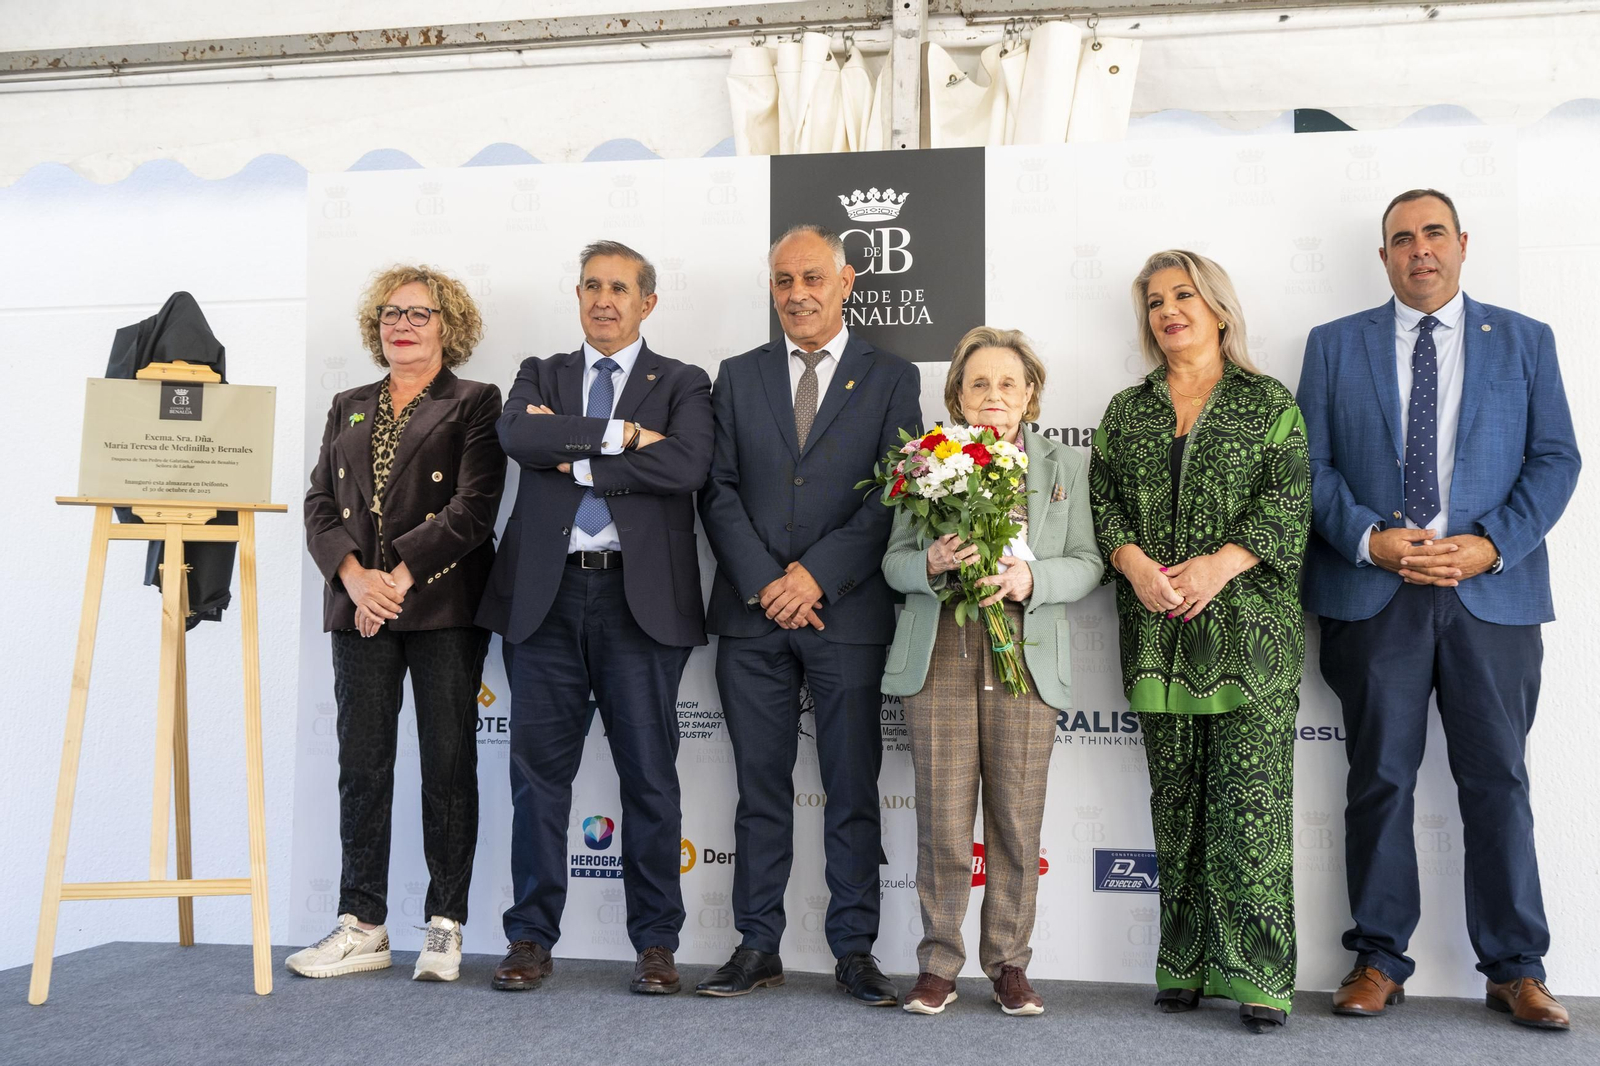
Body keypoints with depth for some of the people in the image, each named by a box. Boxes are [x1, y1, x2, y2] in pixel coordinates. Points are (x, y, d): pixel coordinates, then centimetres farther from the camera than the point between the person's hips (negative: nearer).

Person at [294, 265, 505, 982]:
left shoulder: (474, 404, 3)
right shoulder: (348, 408, 19)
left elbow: (472, 509, -8)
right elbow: (320, 504, 10)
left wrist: (401, 576, -14)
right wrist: (353, 575, -8)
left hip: (443, 607, -4)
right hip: (359, 605, 4)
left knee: (448, 765, 0)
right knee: (361, 767, 5)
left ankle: (445, 927, 9)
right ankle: (362, 927, 14)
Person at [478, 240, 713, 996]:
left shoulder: (682, 385, 8)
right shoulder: (540, 375, 15)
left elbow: (686, 464, -13)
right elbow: (517, 436, -7)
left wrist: (573, 458, -9)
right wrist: (618, 433, -13)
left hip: (640, 599, -2)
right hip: (546, 596, 2)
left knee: (649, 775, 3)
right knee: (539, 770, 5)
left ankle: (655, 942, 14)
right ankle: (531, 938, 16)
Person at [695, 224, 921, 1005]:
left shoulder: (891, 378, 6)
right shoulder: (738, 377, 13)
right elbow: (718, 492, 5)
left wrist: (816, 577, -11)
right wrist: (765, 584, -8)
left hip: (848, 613, -2)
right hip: (752, 615, 2)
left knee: (853, 793, 4)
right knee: (760, 792, 8)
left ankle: (854, 951, 14)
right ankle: (758, 948, 17)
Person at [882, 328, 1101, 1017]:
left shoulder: (1065, 467, 12)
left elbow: (1086, 564, 6)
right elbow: (894, 561, 9)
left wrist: (1031, 578, -13)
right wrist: (932, 563, -13)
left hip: (1026, 655, 1)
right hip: (941, 654, 0)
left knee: (1017, 819, 3)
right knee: (943, 820, -1)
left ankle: (1009, 963, 18)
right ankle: (939, 963, 14)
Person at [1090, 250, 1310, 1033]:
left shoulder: (1269, 403, 7)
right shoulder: (1126, 412, 17)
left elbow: (1288, 503, -2)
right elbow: (1104, 501, 8)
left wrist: (1220, 563, -16)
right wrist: (1135, 563, -10)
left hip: (1249, 625, -3)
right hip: (1158, 632, 3)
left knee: (1251, 801, -6)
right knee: (1176, 802, 7)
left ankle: (1260, 976, 1)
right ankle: (1186, 968, 15)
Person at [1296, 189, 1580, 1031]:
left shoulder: (1524, 342, 11)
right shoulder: (1334, 345, 11)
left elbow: (1555, 458, 5)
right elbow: (1313, 465, 5)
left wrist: (1490, 545, -10)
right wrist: (1371, 540, -11)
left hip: (1493, 591, 0)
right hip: (1372, 596, 0)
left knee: (1497, 782, 4)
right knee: (1380, 780, 5)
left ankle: (1515, 970, 15)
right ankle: (1379, 960, 15)